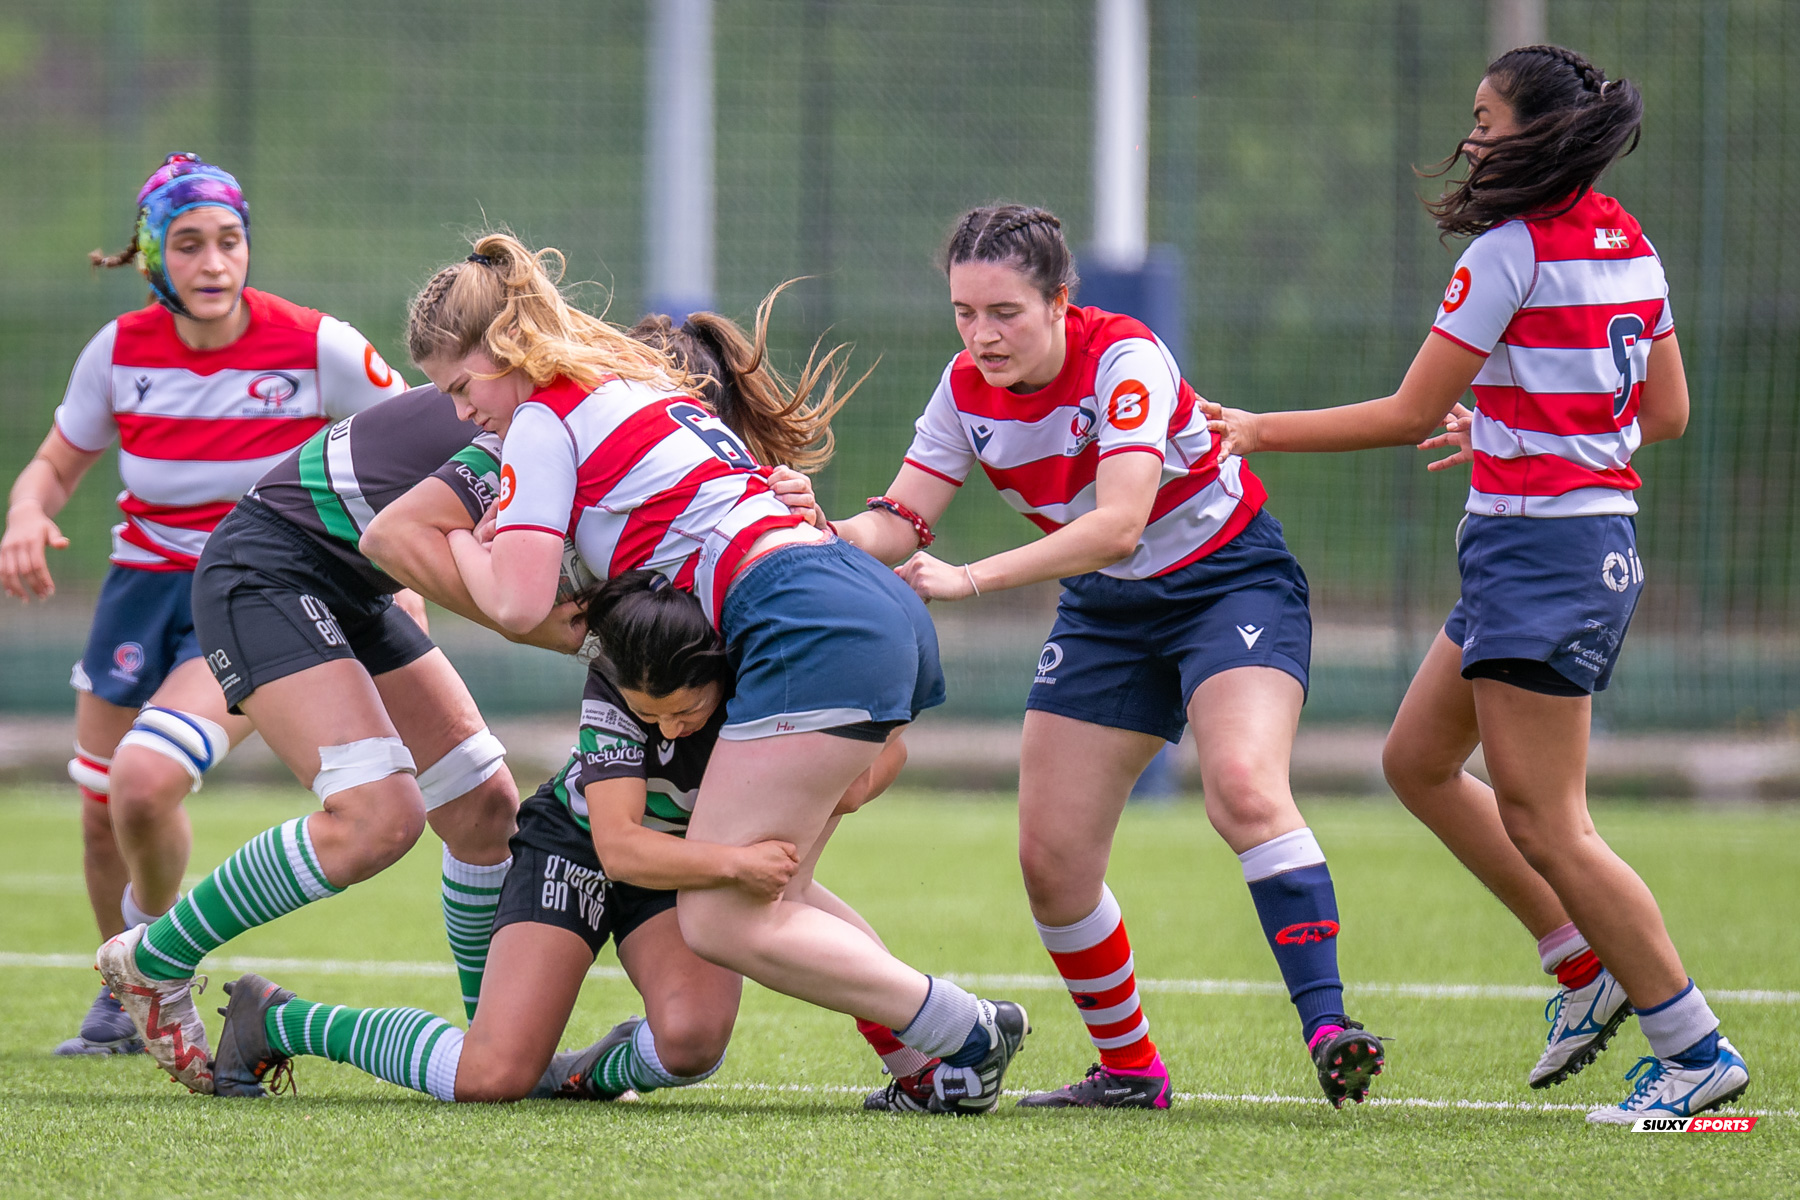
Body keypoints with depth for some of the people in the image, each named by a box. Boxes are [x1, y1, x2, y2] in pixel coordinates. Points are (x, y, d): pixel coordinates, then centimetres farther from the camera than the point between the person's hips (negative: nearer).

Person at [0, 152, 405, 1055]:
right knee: (101, 809, 8)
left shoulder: (316, 347, -16)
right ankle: (123, 1000, 35)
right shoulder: (121, 351, -7)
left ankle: (156, 938, 6)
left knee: (146, 780, -25)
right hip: (148, 581, 4)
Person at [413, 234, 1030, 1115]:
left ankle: (965, 1034, -6)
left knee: (718, 924, -8)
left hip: (812, 631, -10)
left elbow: (517, 605, -6)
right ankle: (937, 1066, 10)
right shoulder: (643, 382, 27)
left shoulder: (544, 421, 1)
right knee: (759, 886, 17)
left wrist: (459, 543, 12)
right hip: (889, 610, 10)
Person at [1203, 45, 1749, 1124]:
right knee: (1418, 760, 18)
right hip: (1602, 537, 9)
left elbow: (1409, 415, -12)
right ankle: (1588, 966, 18)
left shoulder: (1512, 250, -15)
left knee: (1541, 822, -5)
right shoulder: (1630, 246, 10)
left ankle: (1697, 1047, -3)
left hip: (1539, 549, -9)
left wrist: (1261, 431, -2)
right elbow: (1666, 414, 17)